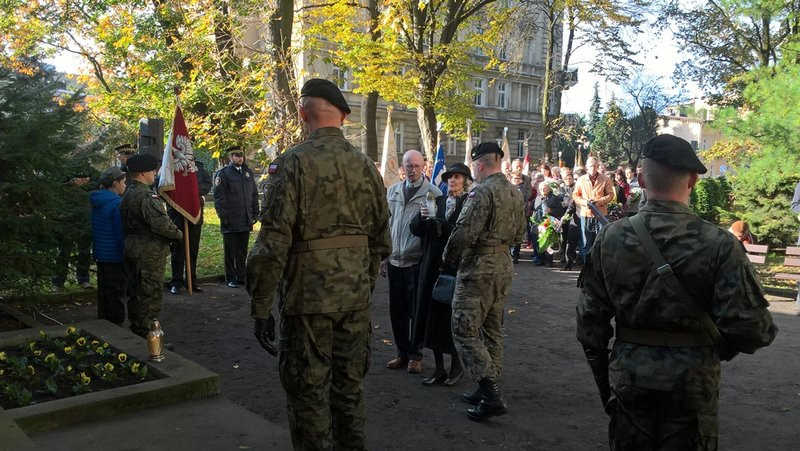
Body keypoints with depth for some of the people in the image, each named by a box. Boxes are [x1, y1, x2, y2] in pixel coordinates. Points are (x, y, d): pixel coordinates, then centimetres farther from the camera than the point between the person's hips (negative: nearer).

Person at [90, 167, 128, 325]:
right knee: (116, 295, 0)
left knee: (103, 293, 17)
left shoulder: (96, 201, 10)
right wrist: (128, 258, -15)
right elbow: (122, 234, -20)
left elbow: (95, 230, 17)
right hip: (115, 257, -9)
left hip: (100, 254, 9)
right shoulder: (116, 203, -18)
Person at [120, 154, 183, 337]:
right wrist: (178, 234, -10)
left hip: (132, 248, 10)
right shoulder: (147, 196, -19)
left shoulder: (128, 195, 12)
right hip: (150, 252, -10)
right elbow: (161, 224, -27)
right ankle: (147, 335, 4)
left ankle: (135, 331, 27)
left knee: (135, 292, 17)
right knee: (150, 294, -2)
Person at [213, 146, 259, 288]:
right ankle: (231, 278, 12)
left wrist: (255, 213, 11)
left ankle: (241, 276, 20)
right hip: (230, 221, -5)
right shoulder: (223, 173, -4)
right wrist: (223, 216, -13)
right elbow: (219, 196, -7)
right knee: (230, 251, 4)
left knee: (242, 251, 11)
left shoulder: (248, 172, 13)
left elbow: (254, 195, 17)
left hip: (246, 221, 5)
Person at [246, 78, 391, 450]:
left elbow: (273, 244, -16)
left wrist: (260, 307, -8)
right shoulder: (365, 165, 4)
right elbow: (380, 240, 10)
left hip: (308, 297, -5)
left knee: (309, 394, 7)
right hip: (356, 298, 6)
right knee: (350, 387, 19)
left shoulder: (293, 163, -12)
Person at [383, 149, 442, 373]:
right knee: (397, 310, 11)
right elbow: (386, 225, 12)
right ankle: (402, 352, 26)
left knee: (417, 311, 6)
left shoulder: (433, 193, -6)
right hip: (395, 261, 4)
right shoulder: (393, 191, 9)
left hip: (418, 261, -4)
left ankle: (416, 354, 21)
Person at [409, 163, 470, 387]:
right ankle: (439, 368, 18)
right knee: (432, 315, 7)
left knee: (451, 315, 1)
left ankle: (456, 365, 20)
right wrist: (423, 216, -14)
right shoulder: (438, 201, 11)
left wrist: (436, 220, -16)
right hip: (432, 265, 5)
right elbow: (415, 229, 4)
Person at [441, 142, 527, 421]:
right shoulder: (515, 193, 10)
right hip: (504, 265, 9)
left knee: (465, 330, -4)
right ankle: (489, 389, 26)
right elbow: (519, 235, 17)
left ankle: (491, 396, -7)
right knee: (492, 329, 17)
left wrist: (447, 259, -7)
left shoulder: (482, 192, -17)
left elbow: (464, 233, -22)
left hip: (478, 269, -9)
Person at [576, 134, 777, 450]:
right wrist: (724, 346, 6)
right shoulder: (720, 245, -15)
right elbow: (748, 325, -18)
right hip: (692, 380, -2)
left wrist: (602, 375, 11)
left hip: (629, 377, 2)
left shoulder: (610, 238, -8)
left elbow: (590, 317, -2)